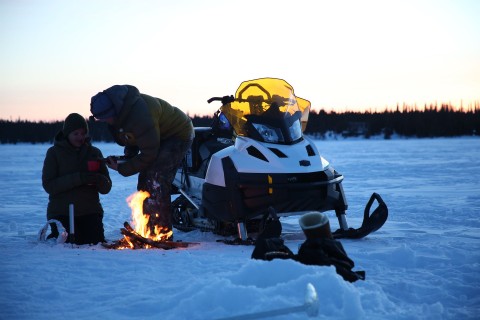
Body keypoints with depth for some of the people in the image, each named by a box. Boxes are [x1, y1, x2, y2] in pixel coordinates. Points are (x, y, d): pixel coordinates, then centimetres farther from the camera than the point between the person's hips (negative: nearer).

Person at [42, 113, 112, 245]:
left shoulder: (94, 152, 7)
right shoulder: (54, 152, 0)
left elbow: (106, 188, 5)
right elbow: (48, 185, -11)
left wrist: (98, 178, -20)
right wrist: (78, 178, -22)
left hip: (90, 212, 2)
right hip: (61, 213, -2)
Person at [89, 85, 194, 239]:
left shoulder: (140, 114, -37)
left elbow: (149, 155, -29)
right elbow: (130, 137, 13)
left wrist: (122, 168, -21)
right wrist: (128, 155, -3)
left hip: (179, 134, -9)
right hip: (158, 137, 10)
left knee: (156, 182, -20)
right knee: (144, 183, 6)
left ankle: (162, 234, -16)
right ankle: (148, 232, 14)